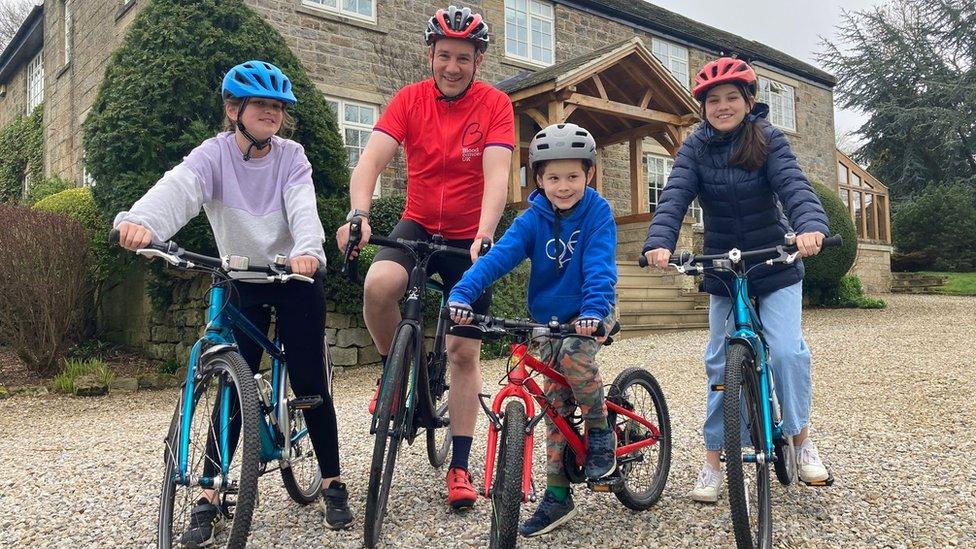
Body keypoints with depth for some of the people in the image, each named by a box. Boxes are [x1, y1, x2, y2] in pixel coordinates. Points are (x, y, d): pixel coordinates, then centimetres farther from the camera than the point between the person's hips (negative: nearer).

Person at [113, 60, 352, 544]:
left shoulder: (290, 157, -6)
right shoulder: (214, 154, -9)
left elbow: (303, 208, -23)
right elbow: (178, 187, -30)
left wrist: (307, 251, -45)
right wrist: (140, 221, -52)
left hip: (296, 279, 0)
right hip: (241, 284, 0)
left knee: (309, 383, -2)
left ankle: (332, 485, 13)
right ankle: (210, 498, 8)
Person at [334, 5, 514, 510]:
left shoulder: (494, 105, -11)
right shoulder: (410, 99, -7)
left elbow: (496, 175, -24)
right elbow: (371, 159, -18)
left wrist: (484, 235, -41)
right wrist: (357, 213, -38)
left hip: (469, 238, -1)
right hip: (417, 226, 1)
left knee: (465, 353, 1)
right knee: (378, 285, -32)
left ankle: (459, 466, 13)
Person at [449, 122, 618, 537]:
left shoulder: (597, 211, -13)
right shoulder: (533, 219, -8)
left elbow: (600, 265, -24)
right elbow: (499, 255, -22)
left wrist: (595, 308, -42)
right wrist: (463, 293, -38)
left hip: (591, 313, -3)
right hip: (550, 318, 3)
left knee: (573, 352, -34)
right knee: (555, 406, 3)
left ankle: (601, 429, -8)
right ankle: (557, 496, 12)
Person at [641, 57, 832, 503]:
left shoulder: (769, 140, -9)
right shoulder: (695, 149, -5)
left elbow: (794, 185, -25)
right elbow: (674, 197, -19)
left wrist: (810, 226, -46)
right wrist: (658, 243, -38)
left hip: (776, 268, -1)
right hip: (723, 273, 2)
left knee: (787, 351, -14)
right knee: (720, 363, 3)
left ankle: (801, 439, 11)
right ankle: (712, 461, 13)